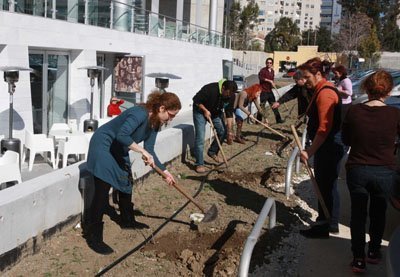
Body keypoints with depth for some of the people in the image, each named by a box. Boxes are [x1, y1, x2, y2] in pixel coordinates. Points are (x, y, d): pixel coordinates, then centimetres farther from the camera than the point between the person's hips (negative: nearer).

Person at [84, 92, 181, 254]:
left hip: (119, 150, 10)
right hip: (103, 145, -10)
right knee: (102, 190, -13)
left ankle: (127, 220, 37)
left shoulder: (155, 123, -1)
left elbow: (149, 150, 4)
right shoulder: (140, 114, -29)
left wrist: (164, 171, 1)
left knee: (126, 183, 17)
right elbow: (122, 135, -42)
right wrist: (143, 152, -37)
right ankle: (93, 236, -9)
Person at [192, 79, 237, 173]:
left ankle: (212, 152, 25)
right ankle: (199, 164, -10)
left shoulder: (231, 96, -18)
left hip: (216, 112, 6)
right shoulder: (210, 89, -35)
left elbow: (229, 114, -12)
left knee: (223, 131, 1)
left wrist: (230, 131, -14)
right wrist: (205, 110, -26)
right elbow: (196, 100, -22)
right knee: (200, 137, -13)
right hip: (201, 110, -6)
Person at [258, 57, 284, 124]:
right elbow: (260, 77, -26)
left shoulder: (272, 71, 15)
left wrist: (272, 83, 9)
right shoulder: (263, 70, -8)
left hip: (270, 91, 7)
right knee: (262, 106, -6)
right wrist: (269, 80, -27)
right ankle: (258, 120, 1)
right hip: (264, 91, -7)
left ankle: (278, 119, 20)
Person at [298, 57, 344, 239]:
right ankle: (324, 220, 32)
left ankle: (323, 227, 11)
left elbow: (324, 128, -26)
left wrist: (310, 152, -24)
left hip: (329, 148, -10)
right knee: (322, 185, 19)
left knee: (324, 186, 0)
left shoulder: (325, 93, -20)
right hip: (325, 147, 10)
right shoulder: (320, 90, 13)